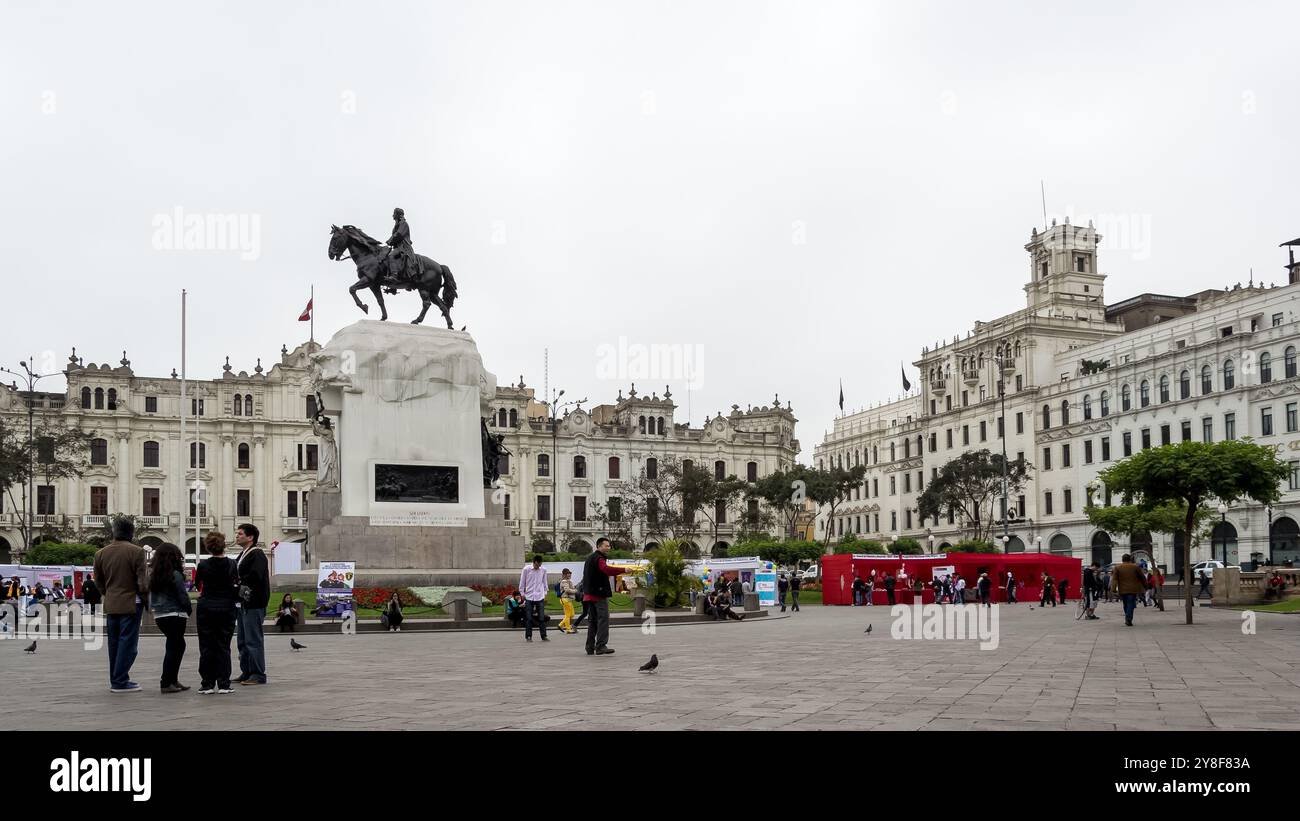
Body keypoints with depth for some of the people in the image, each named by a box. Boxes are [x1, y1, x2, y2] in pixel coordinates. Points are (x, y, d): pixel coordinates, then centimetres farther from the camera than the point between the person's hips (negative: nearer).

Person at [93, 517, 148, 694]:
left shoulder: (100, 553, 6)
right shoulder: (136, 552, -11)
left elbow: (98, 581, 12)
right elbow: (143, 582, -12)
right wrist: (145, 599, 3)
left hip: (110, 605, 6)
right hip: (131, 604, -6)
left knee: (114, 643, 13)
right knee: (128, 643, -2)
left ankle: (115, 680, 20)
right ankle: (121, 682, -4)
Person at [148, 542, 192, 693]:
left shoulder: (153, 575, 6)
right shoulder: (175, 575, -14)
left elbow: (151, 596, 9)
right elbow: (183, 597, -10)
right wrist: (189, 610, 6)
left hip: (159, 616, 7)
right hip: (175, 615, -7)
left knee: (179, 645, 16)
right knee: (173, 647, -1)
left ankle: (173, 680, 18)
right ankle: (166, 683, -2)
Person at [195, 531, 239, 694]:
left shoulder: (203, 565, -6)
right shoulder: (231, 565, -6)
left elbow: (197, 584, 9)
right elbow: (236, 588, -6)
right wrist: (236, 598, 13)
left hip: (206, 608, 0)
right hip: (226, 608, 0)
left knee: (206, 647, 6)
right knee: (223, 646, 6)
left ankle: (207, 684, 6)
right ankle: (224, 684, 3)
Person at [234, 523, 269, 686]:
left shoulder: (257, 555, -11)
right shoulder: (242, 555, 20)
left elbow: (255, 577, -24)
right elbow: (239, 577, 18)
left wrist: (238, 581, -16)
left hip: (254, 604, -10)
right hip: (243, 603, 10)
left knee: (253, 640, -8)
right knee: (242, 640, 14)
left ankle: (258, 675, -3)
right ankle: (246, 673, 22)